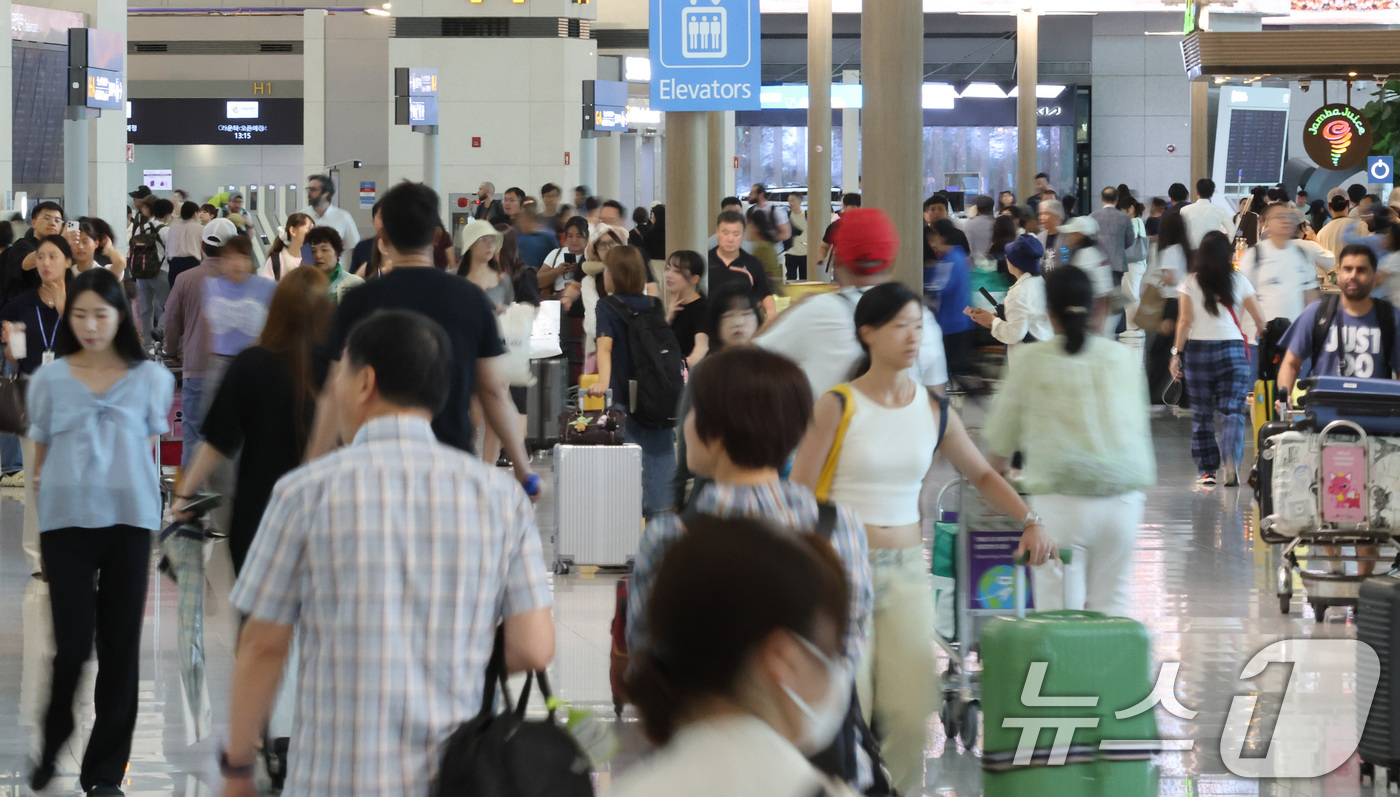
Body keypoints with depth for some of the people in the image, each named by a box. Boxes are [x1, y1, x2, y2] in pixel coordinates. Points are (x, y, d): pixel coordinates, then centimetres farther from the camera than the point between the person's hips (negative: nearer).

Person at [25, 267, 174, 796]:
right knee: (72, 643, -7)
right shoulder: (49, 380, 5)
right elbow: (40, 454, 11)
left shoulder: (150, 379, 5)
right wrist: (43, 480, -4)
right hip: (66, 519, -1)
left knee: (121, 647, 1)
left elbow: (151, 450, 12)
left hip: (128, 519, 1)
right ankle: (52, 747, 18)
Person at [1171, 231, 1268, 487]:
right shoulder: (1239, 280, 2)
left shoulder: (1190, 283, -1)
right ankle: (1232, 461, -23)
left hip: (1198, 349, 0)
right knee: (1232, 410, -1)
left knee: (1202, 413, 9)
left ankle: (1207, 470, 9)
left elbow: (1184, 321, -5)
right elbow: (1259, 318, 4)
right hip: (1233, 348, 0)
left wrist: (1177, 353, 1)